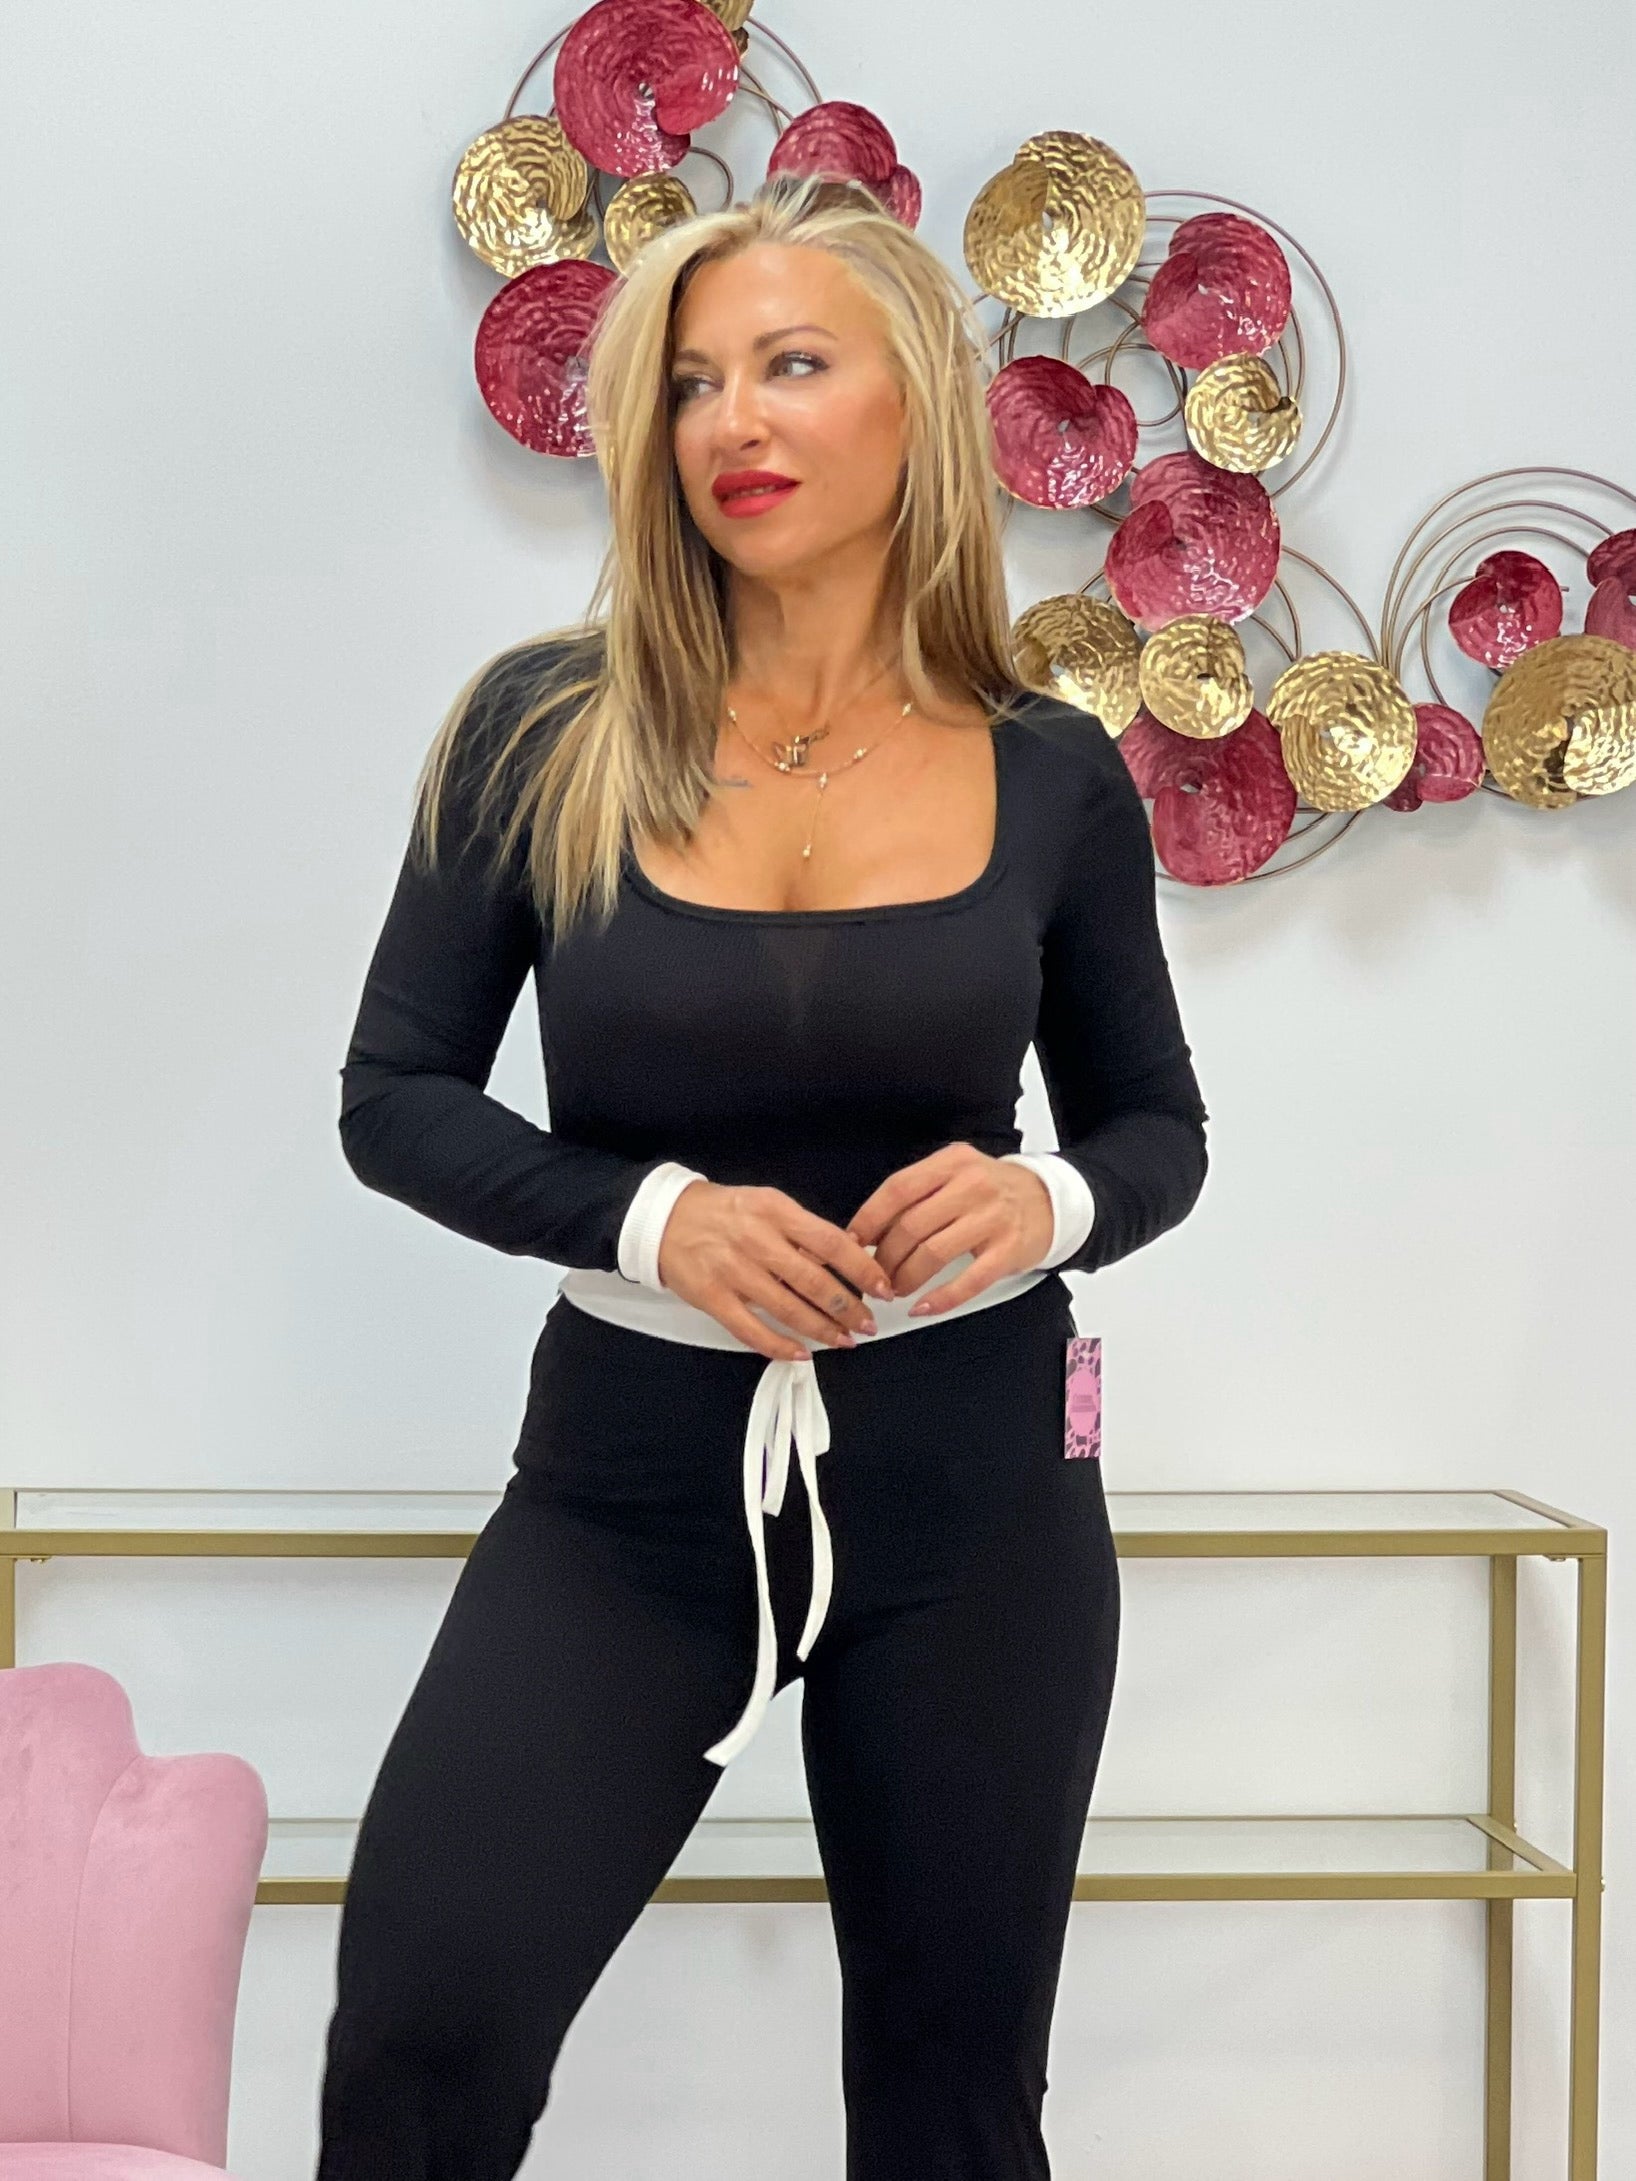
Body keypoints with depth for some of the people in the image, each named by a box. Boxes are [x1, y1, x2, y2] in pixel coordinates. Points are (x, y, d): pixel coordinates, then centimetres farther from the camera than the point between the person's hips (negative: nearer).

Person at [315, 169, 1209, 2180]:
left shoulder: (1052, 778, -1)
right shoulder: (544, 732, -5)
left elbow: (1159, 1128, 10)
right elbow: (395, 1096, 0)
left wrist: (1050, 1205, -13)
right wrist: (650, 1218, -17)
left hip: (972, 1490, 1)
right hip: (631, 1480, -1)